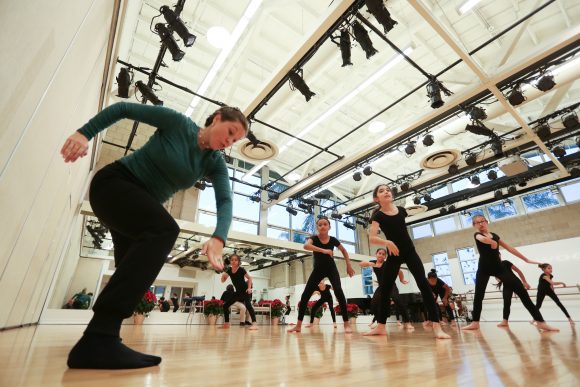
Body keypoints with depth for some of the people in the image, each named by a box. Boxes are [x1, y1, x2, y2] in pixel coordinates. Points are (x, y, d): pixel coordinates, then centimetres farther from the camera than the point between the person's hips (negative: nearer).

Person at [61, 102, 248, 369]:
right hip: (113, 182, -7)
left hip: (141, 205, 7)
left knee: (136, 275, 5)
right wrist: (84, 133, -17)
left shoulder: (215, 164, -2)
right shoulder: (177, 122, -12)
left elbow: (225, 201, -17)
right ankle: (97, 339, -35)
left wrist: (218, 238, -35)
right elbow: (123, 109, -5)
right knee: (165, 229, -33)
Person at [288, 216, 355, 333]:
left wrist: (348, 265, 8)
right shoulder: (314, 238, -14)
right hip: (318, 270, 0)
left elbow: (344, 251, 12)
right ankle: (298, 325, 6)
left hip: (331, 269, 0)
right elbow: (306, 246, -40)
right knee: (305, 295, -6)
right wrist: (323, 250, -46)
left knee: (338, 291, -23)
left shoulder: (333, 240, -8)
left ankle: (346, 324, -14)